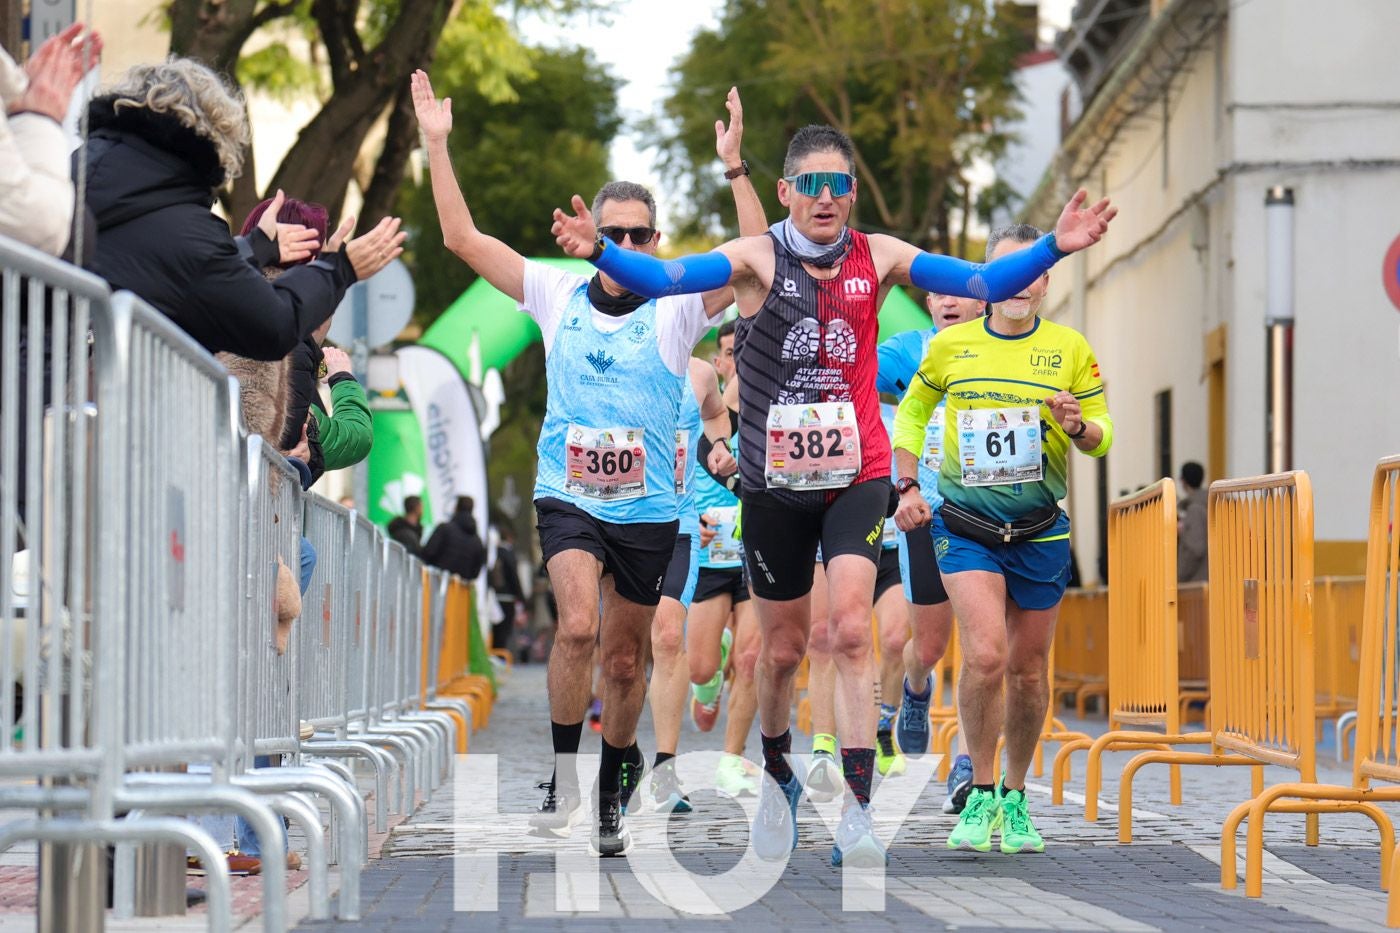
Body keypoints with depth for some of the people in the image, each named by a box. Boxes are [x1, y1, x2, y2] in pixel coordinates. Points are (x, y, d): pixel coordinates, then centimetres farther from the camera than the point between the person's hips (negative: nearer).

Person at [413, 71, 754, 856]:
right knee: (579, 624, -24)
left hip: (649, 507, 1)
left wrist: (736, 166, -23)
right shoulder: (557, 296, 3)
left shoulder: (678, 309, -1)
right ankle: (563, 776, -10)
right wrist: (438, 144, -1)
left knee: (626, 659, 10)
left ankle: (613, 795, 28)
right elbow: (463, 238, 5)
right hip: (568, 497, -1)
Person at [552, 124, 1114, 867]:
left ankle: (857, 817, -18)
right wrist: (598, 253, -39)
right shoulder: (756, 259, -7)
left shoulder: (878, 257, 0)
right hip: (774, 482, 0)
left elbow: (983, 283, -4)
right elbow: (665, 279, -21)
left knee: (850, 631, -17)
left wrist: (1055, 248, -18)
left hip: (857, 476, 0)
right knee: (782, 648, 12)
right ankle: (778, 779, 39)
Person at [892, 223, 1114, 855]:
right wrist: (906, 487, 6)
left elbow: (1102, 433, 6)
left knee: (1028, 671, 8)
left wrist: (1078, 427, -17)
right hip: (965, 525, -1)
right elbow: (911, 413, 16)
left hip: (1040, 531, 1)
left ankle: (1015, 798, 25)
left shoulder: (1070, 348, 1)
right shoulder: (950, 346, 2)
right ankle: (980, 793, -4)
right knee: (985, 656, -18)